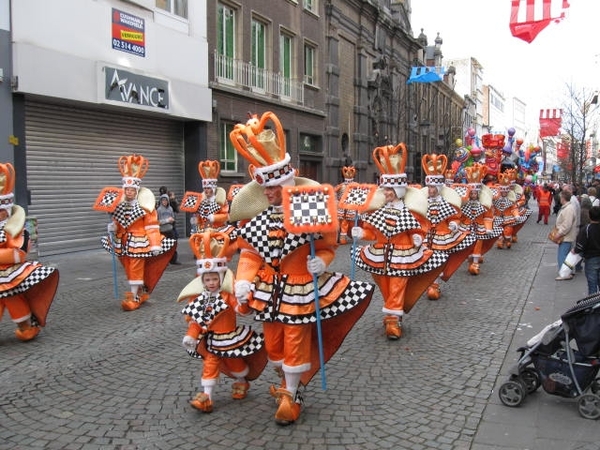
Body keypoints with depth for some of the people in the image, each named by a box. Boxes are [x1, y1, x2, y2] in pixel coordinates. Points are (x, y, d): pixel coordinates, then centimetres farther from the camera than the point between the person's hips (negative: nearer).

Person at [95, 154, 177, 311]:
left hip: (138, 241, -6)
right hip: (123, 241, 6)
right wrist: (112, 227, -11)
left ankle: (134, 298, 5)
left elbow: (152, 226, -11)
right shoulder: (118, 204, 3)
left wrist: (155, 244, -15)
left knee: (136, 268, -2)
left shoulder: (144, 205, -11)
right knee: (128, 268, 12)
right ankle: (139, 293, 26)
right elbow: (115, 221, 13)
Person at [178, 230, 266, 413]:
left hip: (230, 337, -2)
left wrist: (243, 301, -46)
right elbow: (195, 320, 0)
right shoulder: (198, 298, -5)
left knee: (234, 363, 15)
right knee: (210, 363, -2)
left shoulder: (227, 294, -16)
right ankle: (206, 396, 0)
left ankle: (241, 383, 45)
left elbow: (242, 310, -27)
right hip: (211, 340, 2)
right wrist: (191, 335, -10)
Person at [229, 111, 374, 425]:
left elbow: (327, 245, -5)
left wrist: (320, 261, -25)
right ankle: (287, 383, 42)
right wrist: (242, 280, -13)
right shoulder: (255, 212, -5)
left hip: (301, 287, -4)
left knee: (296, 343, 5)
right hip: (268, 289, 4)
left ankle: (290, 395, 25)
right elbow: (250, 251, 0)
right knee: (273, 342, 15)